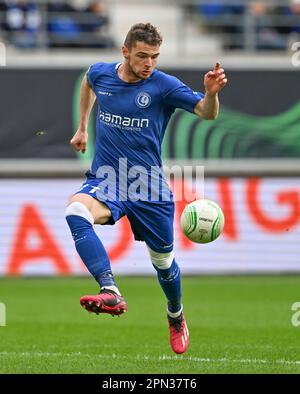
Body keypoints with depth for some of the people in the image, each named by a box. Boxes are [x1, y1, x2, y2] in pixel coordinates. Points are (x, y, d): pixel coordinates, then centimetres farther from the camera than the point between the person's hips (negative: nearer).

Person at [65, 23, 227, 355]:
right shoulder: (100, 73, 0)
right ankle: (111, 293, -47)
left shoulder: (163, 85, -10)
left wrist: (211, 92, -40)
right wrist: (82, 126, 30)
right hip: (106, 180, 1)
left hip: (148, 186, -1)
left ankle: (176, 317, 45)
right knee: (76, 211, -33)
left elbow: (207, 113, -19)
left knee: (163, 261, 11)